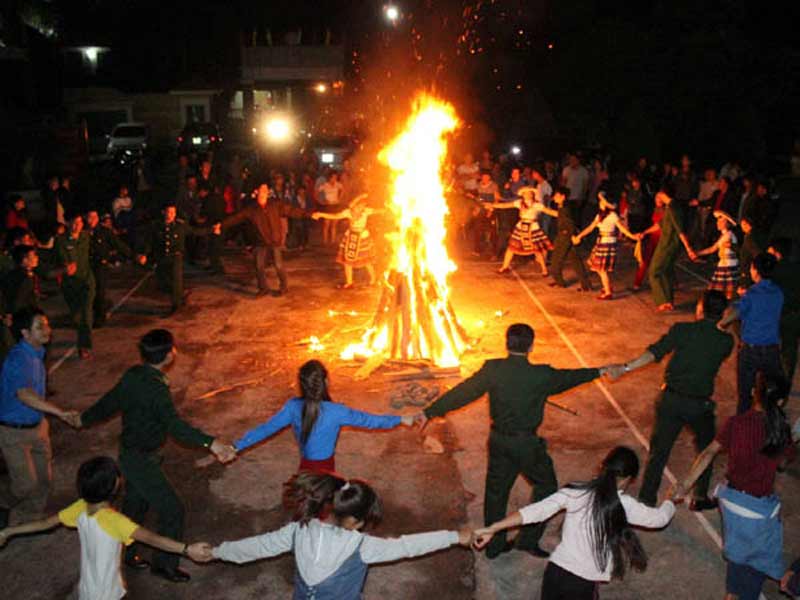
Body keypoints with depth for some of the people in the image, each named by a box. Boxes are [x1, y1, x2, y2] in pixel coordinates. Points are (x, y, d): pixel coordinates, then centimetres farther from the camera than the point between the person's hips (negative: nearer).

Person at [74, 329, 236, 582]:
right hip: (141, 460, -9)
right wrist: (210, 443, -54)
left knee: (135, 504, 25)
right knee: (172, 510, 2)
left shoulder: (133, 375, -2)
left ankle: (124, 554, 43)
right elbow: (175, 425, -43)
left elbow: (109, 402, 13)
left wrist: (85, 418, 32)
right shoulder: (155, 387, -30)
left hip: (130, 452, 9)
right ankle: (164, 564, 17)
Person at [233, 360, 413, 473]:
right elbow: (368, 420, -14)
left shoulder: (293, 407, -13)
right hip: (325, 469, -4)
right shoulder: (336, 411, -23)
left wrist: (237, 446, 3)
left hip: (305, 468, 4)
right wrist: (401, 420, -4)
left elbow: (266, 428, -8)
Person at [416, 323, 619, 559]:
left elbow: (462, 392, -8)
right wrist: (598, 371, 23)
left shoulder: (492, 369, -11)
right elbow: (566, 378, 3)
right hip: (527, 443, -3)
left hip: (498, 440, 3)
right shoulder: (541, 375, -15)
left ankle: (494, 544, 30)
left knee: (496, 491, 17)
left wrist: (430, 412, 1)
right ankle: (528, 540, 22)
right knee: (545, 486, 20)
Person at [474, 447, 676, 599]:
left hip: (555, 571, 3)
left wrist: (491, 529, -8)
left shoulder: (575, 491, 0)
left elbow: (536, 511, -8)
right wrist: (670, 501, 34)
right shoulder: (624, 505, -5)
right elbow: (659, 518, 11)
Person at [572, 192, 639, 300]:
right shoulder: (600, 215, 11)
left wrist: (632, 236, -31)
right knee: (598, 267, 12)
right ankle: (607, 287, 27)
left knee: (602, 268, -6)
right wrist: (579, 236, 21)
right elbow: (590, 227, 18)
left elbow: (622, 227, -19)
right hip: (600, 242, 8)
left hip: (608, 243, -8)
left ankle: (608, 293, 1)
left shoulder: (612, 215, -12)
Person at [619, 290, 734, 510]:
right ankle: (700, 497, 31)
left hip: (671, 399, 0)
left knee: (659, 451, 10)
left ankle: (646, 500, 15)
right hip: (700, 404, 0)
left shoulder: (682, 330, -8)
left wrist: (626, 367, -22)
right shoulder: (726, 341, -4)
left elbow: (654, 353, -19)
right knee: (706, 449, 25)